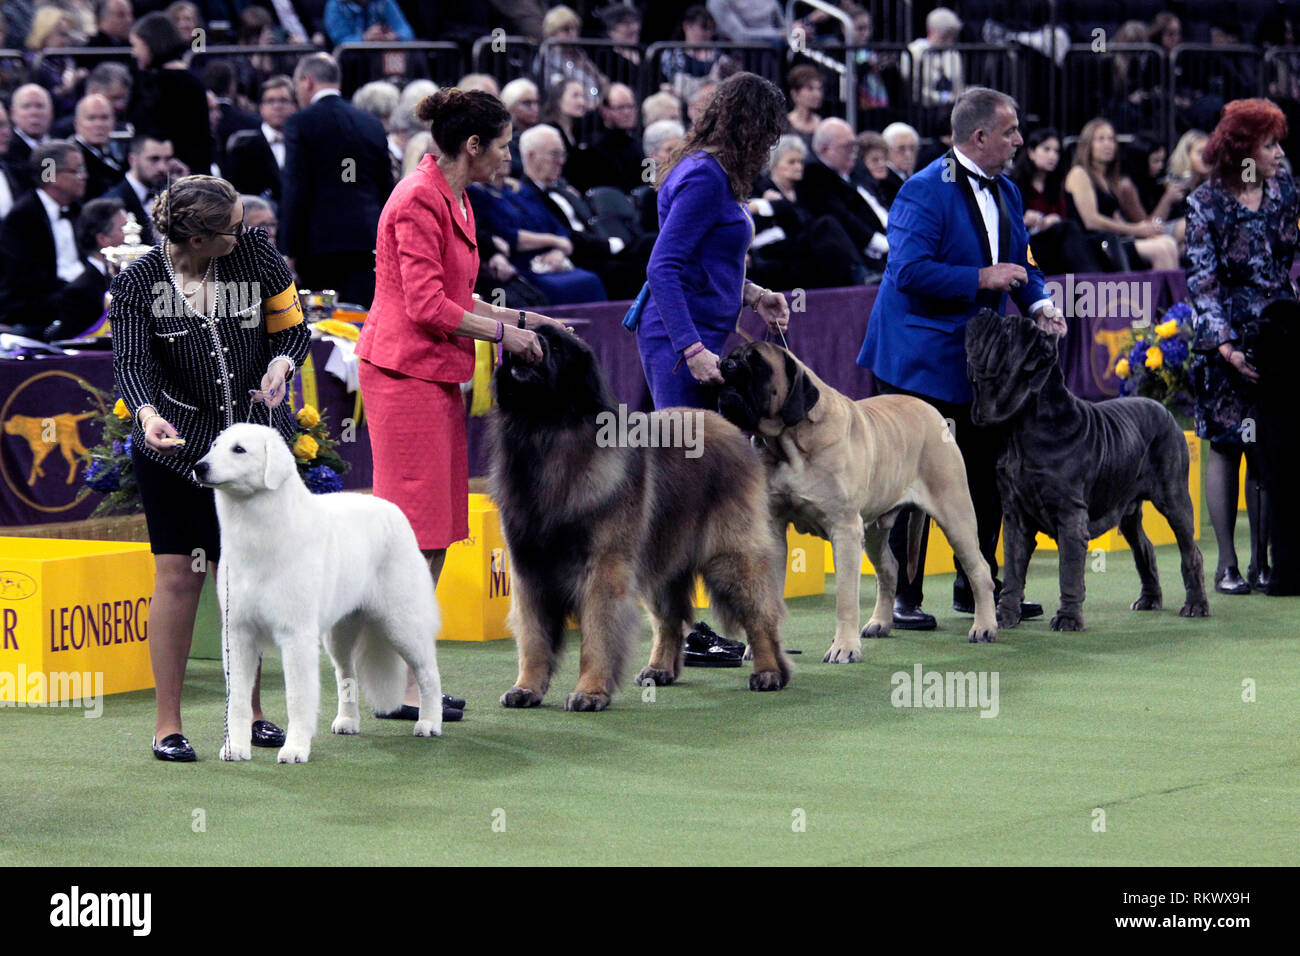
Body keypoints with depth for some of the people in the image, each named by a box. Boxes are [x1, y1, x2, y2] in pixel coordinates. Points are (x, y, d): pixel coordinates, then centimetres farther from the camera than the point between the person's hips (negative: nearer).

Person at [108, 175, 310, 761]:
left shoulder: (254, 254, -3)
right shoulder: (138, 283, -11)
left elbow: (292, 327, 7)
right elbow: (130, 363, -17)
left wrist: (280, 365, -14)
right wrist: (148, 414, -37)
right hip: (174, 445, -3)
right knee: (178, 574, -7)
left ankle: (250, 712, 19)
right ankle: (167, 724, -1)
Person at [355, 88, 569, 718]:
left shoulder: (453, 201, 16)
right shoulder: (419, 201, -14)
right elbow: (428, 305, -18)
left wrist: (513, 316, 16)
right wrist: (502, 332, -10)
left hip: (437, 376, 10)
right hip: (406, 373, -10)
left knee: (436, 533, 9)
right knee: (415, 529, -9)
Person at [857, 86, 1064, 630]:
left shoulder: (1006, 193, 11)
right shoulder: (925, 191, -16)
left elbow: (1020, 263, 19)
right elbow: (910, 270, -24)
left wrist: (1038, 305, 0)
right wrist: (982, 279, -23)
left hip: (978, 356, 8)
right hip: (920, 357, -8)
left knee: (988, 473, 11)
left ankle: (978, 586, 23)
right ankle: (901, 596, 3)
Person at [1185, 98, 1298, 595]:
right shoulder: (1205, 204, -5)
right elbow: (1203, 283, -7)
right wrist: (1226, 347, -15)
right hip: (1227, 339, -3)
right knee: (1226, 447, 0)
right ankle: (1226, 565, 5)